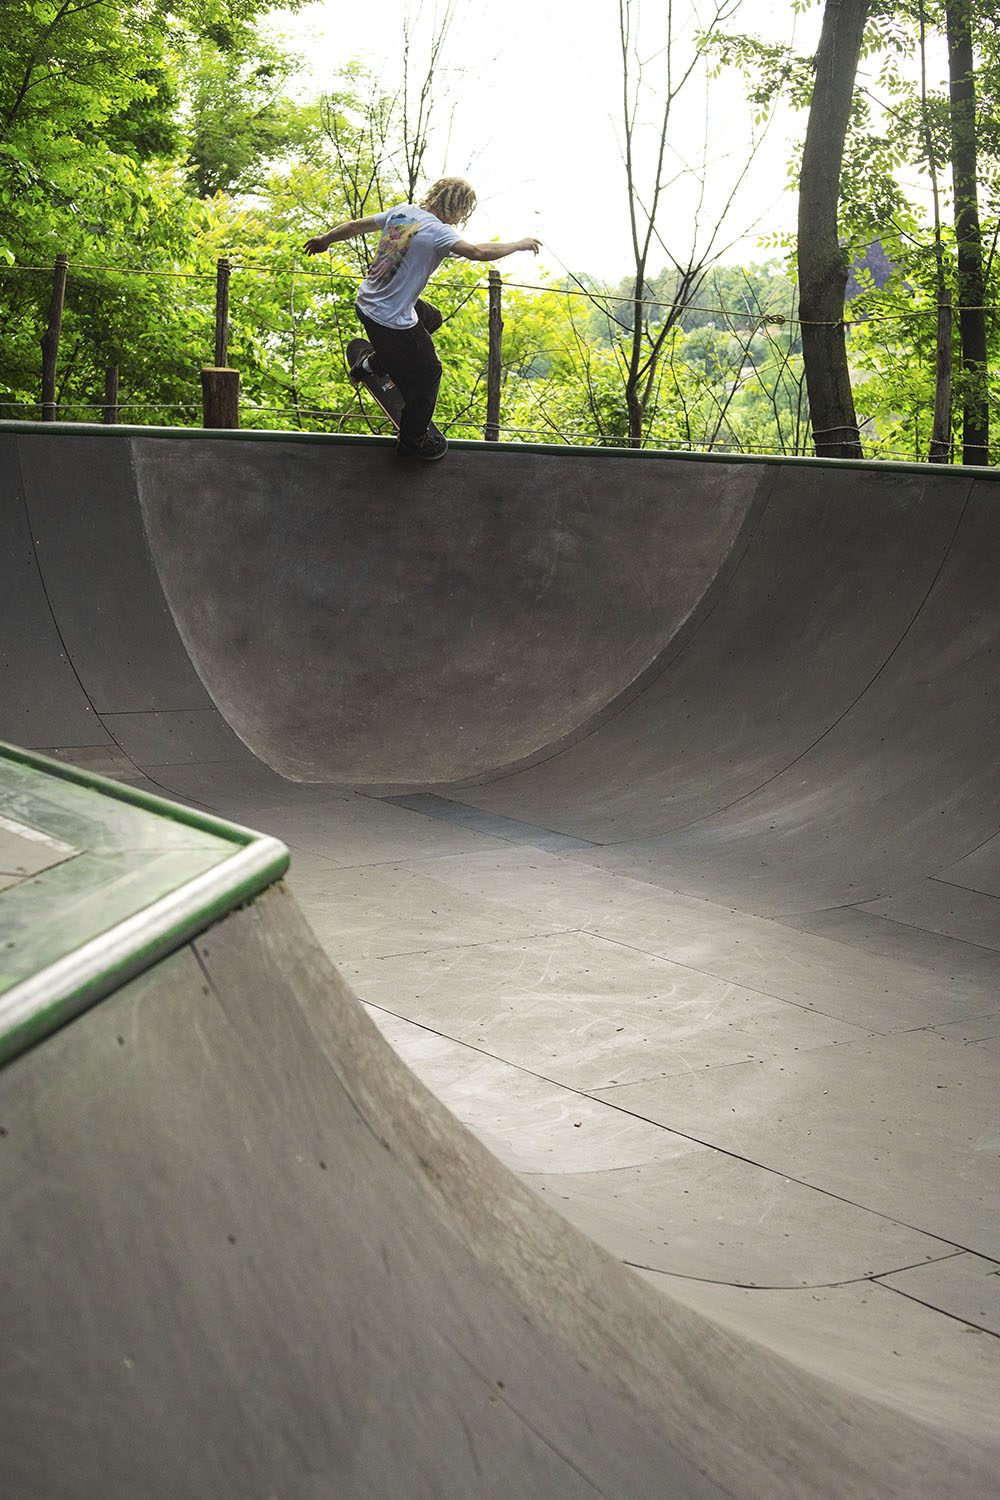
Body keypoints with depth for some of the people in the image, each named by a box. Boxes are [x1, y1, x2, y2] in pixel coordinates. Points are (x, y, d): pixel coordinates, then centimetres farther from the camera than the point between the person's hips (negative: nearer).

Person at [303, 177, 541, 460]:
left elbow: (356, 226, 10)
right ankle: (412, 441, 27)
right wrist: (521, 244, -19)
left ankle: (372, 363, 42)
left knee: (431, 318, 34)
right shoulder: (437, 231, -23)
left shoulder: (403, 211, 0)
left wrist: (324, 239, 27)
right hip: (391, 323, -9)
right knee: (427, 375, 10)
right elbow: (479, 252, -34)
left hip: (366, 303, 9)